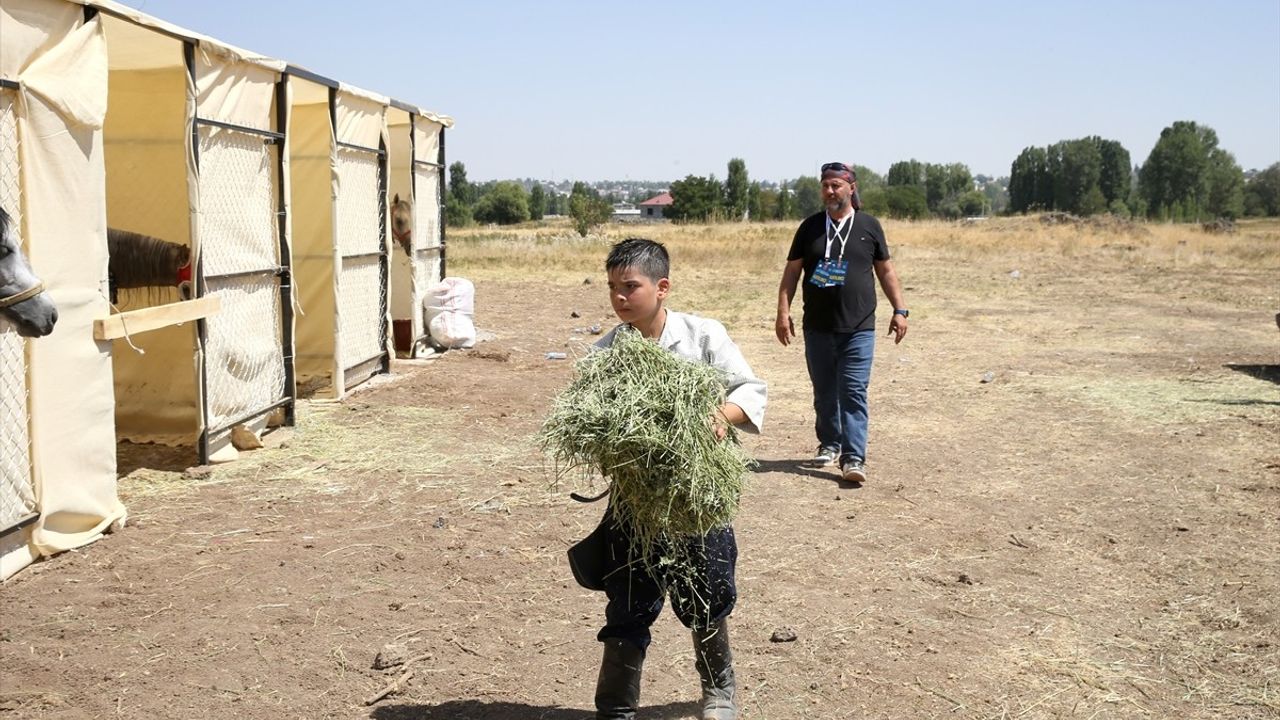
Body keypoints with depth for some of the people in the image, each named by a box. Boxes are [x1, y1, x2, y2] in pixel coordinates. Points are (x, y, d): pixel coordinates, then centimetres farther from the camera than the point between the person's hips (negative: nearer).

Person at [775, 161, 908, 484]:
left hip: (858, 328, -2)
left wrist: (900, 310, 4)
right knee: (824, 392, 12)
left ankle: (853, 457, -9)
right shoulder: (810, 227, 7)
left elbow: (885, 270, 11)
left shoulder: (869, 226, 5)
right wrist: (783, 311, -2)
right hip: (818, 327, 2)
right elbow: (791, 272, 7)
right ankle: (829, 443, 29)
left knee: (853, 393, -8)